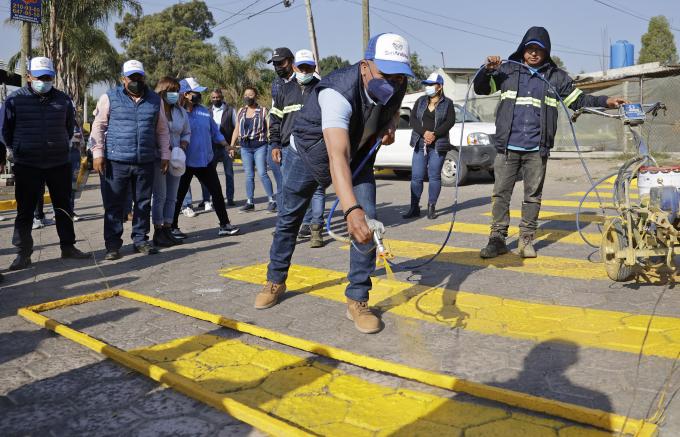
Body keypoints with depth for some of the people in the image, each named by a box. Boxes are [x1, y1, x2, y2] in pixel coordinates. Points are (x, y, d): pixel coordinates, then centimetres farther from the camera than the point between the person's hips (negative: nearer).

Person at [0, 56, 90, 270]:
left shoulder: (63, 99, 4)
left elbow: (70, 127, 19)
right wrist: (18, 149, 10)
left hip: (59, 164, 2)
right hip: (26, 166, -2)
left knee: (64, 208, 10)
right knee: (25, 211, 3)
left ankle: (68, 247, 22)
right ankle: (23, 253, 11)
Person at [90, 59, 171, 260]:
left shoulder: (155, 100, 12)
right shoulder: (109, 98, 3)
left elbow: (162, 130, 16)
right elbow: (98, 126, 2)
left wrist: (165, 155, 11)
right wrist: (98, 153, -6)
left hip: (146, 163, 3)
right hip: (115, 162, -3)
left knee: (143, 204, 9)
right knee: (114, 205, 1)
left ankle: (140, 240, 21)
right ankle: (113, 245, 9)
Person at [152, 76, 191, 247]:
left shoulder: (181, 112, 10)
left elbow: (187, 132, 18)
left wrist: (183, 145, -1)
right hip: (157, 159, -6)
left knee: (172, 197, 9)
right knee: (160, 196, -3)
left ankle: (167, 230, 18)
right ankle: (158, 232, 5)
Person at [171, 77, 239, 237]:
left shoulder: (204, 111, 8)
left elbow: (215, 132, 15)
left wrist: (227, 146, 10)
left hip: (206, 161, 6)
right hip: (185, 163, -5)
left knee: (217, 192, 8)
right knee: (179, 196, 5)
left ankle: (224, 225, 17)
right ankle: (173, 228, 19)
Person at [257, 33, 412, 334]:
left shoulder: (396, 87, -21)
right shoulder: (338, 91, -41)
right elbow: (337, 157, -54)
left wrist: (390, 127, -13)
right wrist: (350, 210, -67)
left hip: (359, 155, 4)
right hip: (310, 152, -3)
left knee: (367, 221, -14)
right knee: (289, 218, 10)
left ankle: (357, 301, -2)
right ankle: (275, 281, 34)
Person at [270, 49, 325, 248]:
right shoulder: (285, 90, 13)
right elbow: (275, 118, 14)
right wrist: (276, 144, 7)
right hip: (290, 147, 2)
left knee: (317, 188, -2)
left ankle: (316, 229, 2)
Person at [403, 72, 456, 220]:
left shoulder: (447, 103, 6)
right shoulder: (420, 101, 14)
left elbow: (450, 121, -6)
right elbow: (413, 119, 3)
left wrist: (434, 134, -17)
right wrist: (424, 132, -14)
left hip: (438, 145, -3)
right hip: (420, 144, 3)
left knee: (434, 176, -1)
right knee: (416, 176, -2)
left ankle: (432, 207, 7)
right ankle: (414, 208, 2)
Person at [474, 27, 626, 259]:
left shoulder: (556, 76, 9)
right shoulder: (508, 70, 7)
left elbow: (578, 100, 14)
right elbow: (481, 88, 11)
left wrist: (605, 101, 1)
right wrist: (488, 70, -7)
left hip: (537, 149, 1)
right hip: (507, 146, 0)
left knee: (533, 195, 6)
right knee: (501, 193, 2)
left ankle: (526, 239, 16)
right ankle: (497, 239, 10)